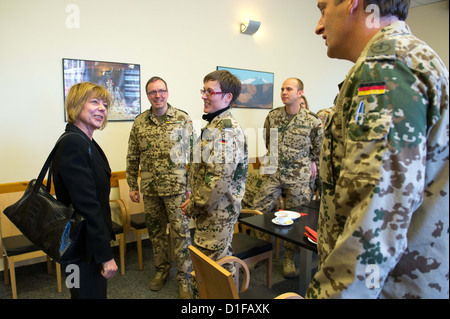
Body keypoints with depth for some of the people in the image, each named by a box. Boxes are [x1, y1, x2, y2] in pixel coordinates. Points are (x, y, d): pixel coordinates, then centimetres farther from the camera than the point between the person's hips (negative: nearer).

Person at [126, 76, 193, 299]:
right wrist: (132, 186, 9)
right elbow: (132, 157, 10)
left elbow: (193, 153, -3)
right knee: (155, 231, 16)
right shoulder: (139, 123, 5)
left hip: (177, 187, -3)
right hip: (150, 189, 4)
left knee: (181, 232, 1)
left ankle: (184, 278, 18)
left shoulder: (183, 119, -3)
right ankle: (162, 270, 35)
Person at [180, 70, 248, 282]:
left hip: (217, 211, -10)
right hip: (214, 209, 10)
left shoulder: (227, 131, -21)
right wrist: (194, 198, 12)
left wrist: (194, 207, -16)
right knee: (221, 258, 23)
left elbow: (220, 179, -28)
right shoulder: (213, 125, 12)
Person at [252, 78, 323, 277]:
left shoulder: (312, 121, -6)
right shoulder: (272, 116, 4)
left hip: (298, 178, -3)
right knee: (259, 211, 3)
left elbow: (319, 148, 6)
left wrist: (311, 163, 4)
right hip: (272, 174, 3)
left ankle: (289, 258, 25)